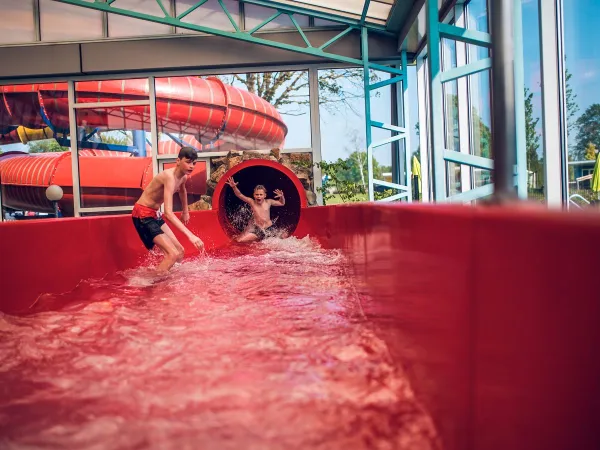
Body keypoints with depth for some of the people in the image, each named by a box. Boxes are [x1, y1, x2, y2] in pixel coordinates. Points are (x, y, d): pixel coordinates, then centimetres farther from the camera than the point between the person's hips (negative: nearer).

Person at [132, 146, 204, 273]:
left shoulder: (183, 177, 2)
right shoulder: (170, 177, -28)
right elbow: (168, 213, -37)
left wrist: (185, 212, 41)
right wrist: (190, 235, -43)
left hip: (154, 215, 10)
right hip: (143, 214, -10)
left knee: (179, 251, 11)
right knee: (173, 254, -20)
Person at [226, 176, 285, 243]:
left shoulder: (268, 202, -2)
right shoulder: (252, 202, -6)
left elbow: (282, 203, 9)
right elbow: (239, 195, -14)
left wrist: (282, 197, -13)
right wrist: (234, 187, -31)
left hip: (268, 229, 1)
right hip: (256, 228, -1)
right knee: (238, 240, -13)